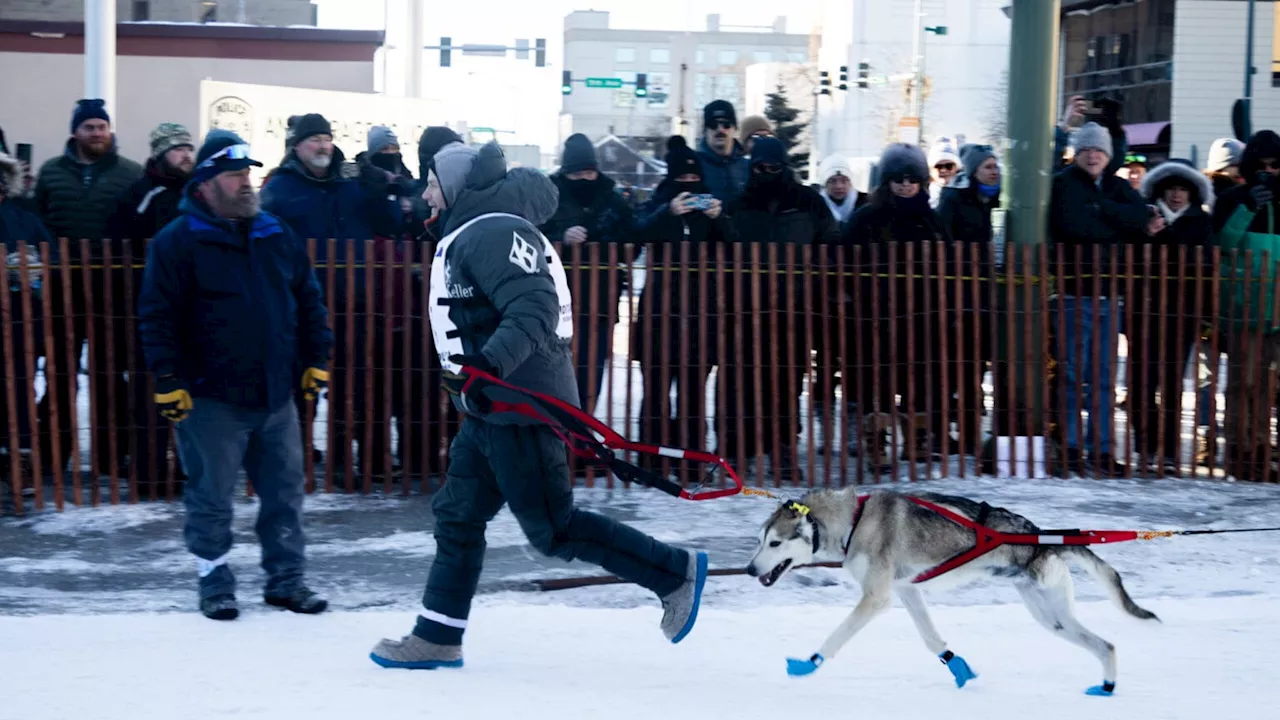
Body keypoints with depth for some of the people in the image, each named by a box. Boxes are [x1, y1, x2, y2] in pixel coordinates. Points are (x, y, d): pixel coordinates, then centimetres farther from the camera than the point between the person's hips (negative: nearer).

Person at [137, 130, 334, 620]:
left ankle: (286, 579, 21)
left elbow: (309, 302, 17)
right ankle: (215, 584, 16)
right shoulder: (178, 242, -7)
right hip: (211, 399, -5)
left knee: (285, 491, 10)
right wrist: (168, 381, -13)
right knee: (211, 498, 2)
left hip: (275, 395, 5)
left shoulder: (277, 237, 9)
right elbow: (158, 316, -9)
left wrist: (316, 360, 12)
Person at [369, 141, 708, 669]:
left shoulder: (493, 232, -17)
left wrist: (491, 361, -40)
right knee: (458, 516, 11)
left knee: (553, 529, -5)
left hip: (520, 407, -11)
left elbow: (535, 311, -29)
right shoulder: (470, 232, 17)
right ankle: (437, 637, 17)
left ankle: (674, 573, 3)